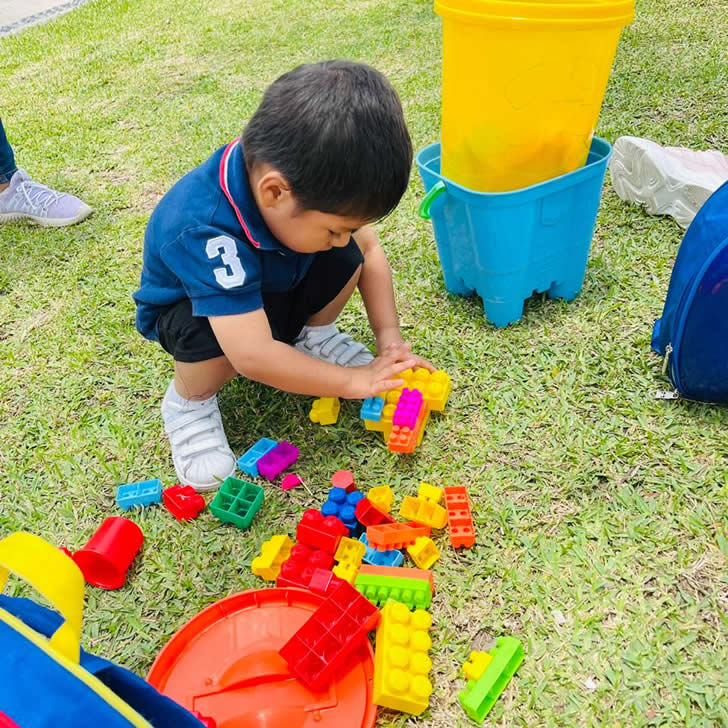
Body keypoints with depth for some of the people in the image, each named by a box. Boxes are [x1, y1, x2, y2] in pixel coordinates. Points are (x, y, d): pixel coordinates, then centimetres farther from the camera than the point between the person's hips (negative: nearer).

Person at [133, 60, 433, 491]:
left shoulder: (306, 176, -25)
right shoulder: (205, 232, -43)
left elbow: (369, 250, -9)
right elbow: (253, 357, -44)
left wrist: (390, 339, -15)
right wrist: (354, 381, -34)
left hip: (275, 286, 5)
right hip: (193, 308, -5)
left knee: (346, 259, -21)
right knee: (217, 336, -39)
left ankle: (314, 337, 8)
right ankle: (190, 401, -5)